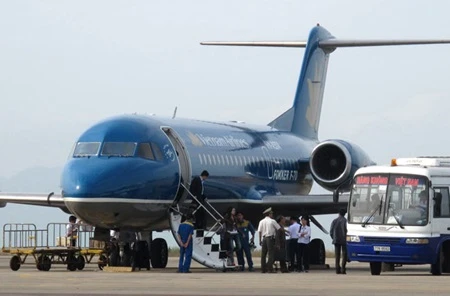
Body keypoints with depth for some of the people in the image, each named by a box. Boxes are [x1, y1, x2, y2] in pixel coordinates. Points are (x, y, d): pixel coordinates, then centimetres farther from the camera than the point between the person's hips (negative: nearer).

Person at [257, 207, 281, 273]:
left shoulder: (261, 222, 8)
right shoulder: (272, 221, -3)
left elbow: (259, 231, 4)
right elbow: (279, 228, 3)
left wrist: (260, 240, 7)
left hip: (263, 238, 5)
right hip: (270, 238, -5)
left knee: (263, 254, 8)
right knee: (271, 253, -4)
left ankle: (263, 269, 8)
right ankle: (270, 269, -11)